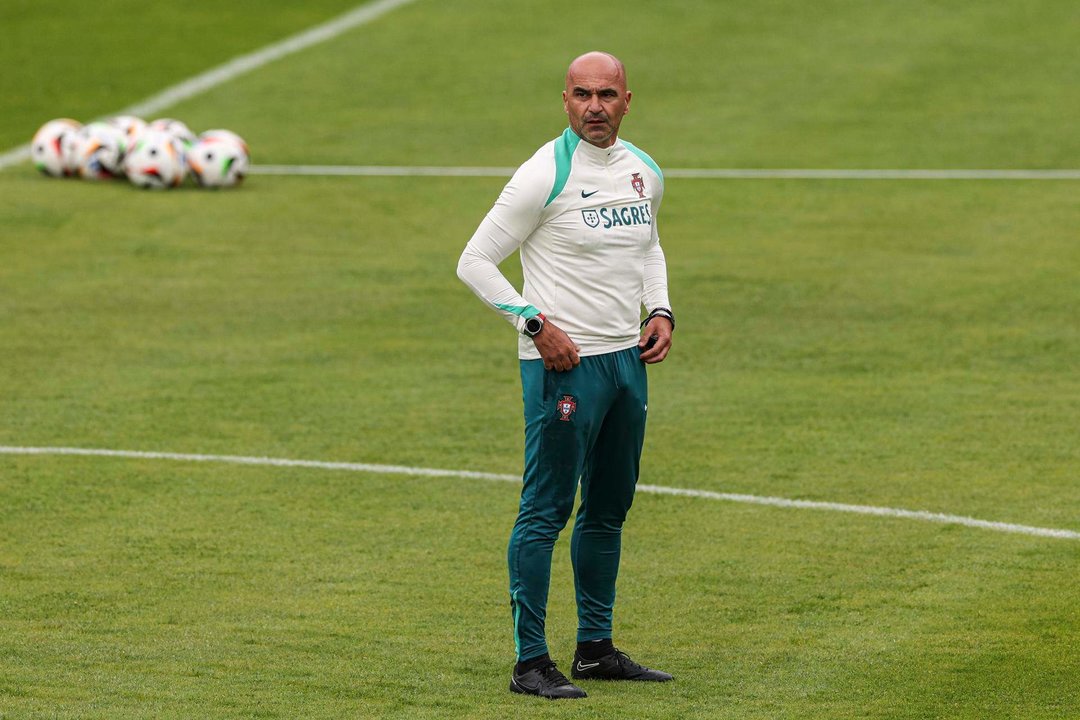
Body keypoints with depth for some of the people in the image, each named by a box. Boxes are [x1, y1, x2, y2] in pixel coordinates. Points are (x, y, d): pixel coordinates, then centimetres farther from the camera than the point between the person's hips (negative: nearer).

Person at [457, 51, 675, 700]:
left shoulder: (645, 172, 9)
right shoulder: (545, 175, -12)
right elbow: (476, 261, -10)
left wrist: (660, 310, 10)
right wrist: (535, 323, -17)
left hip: (628, 357, 7)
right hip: (563, 361, -7)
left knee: (610, 508, 14)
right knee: (546, 511, -7)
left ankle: (596, 648, 24)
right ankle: (531, 662, -4)